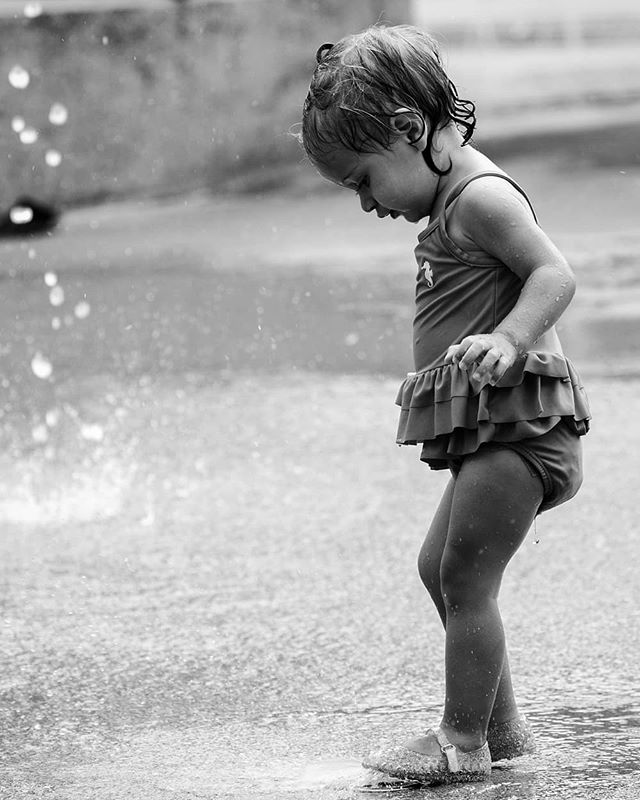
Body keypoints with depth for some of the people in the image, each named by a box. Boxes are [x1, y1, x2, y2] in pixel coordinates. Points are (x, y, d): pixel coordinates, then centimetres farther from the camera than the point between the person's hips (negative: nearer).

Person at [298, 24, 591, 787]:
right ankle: (500, 724, 25)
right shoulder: (453, 203, 17)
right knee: (441, 567, 18)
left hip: (512, 423, -11)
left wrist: (508, 339, -31)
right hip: (486, 434, 11)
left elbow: (555, 274, -20)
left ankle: (464, 741, 2)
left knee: (466, 579, -6)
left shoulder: (482, 197, -13)